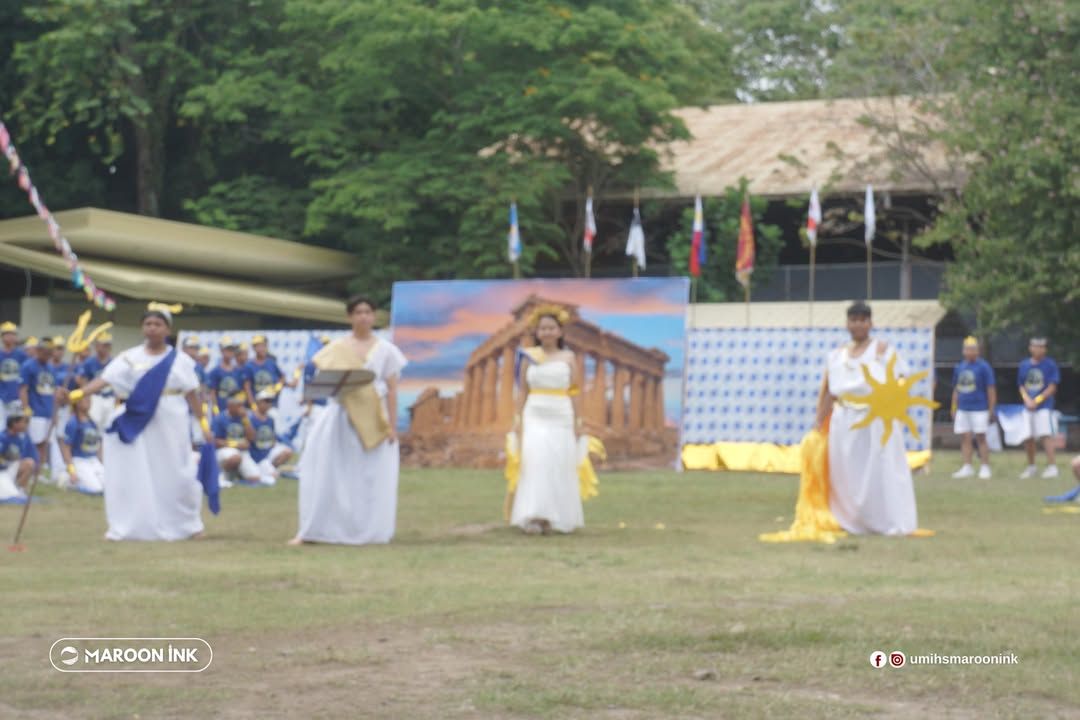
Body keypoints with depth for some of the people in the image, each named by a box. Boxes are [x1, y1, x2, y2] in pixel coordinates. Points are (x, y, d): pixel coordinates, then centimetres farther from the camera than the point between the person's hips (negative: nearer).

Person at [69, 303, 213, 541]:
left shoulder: (179, 360, 1)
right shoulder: (130, 358, 1)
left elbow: (191, 394, 4)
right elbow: (104, 380, -9)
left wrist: (204, 424, -1)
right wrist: (77, 394, -23)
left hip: (169, 426, -1)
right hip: (136, 425, 1)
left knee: (175, 476, 5)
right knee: (130, 475, -3)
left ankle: (189, 524, 26)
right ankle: (125, 527, 4)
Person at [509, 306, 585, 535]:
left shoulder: (568, 358, 6)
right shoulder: (529, 357, 7)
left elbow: (575, 392, 3)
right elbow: (522, 391, 6)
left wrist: (578, 421, -2)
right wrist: (518, 418, -2)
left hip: (561, 417, 1)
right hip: (535, 416, -1)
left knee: (560, 465, -1)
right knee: (536, 460, -16)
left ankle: (557, 518, 7)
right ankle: (534, 517, -21)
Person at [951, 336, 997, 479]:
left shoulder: (983, 367, -5)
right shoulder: (959, 367, 11)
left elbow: (991, 390, -5)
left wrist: (991, 410, -8)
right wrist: (954, 409, 15)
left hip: (979, 409, -5)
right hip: (962, 409, 5)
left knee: (981, 438, -3)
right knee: (965, 438, 4)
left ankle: (985, 467, 2)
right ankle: (967, 467, 9)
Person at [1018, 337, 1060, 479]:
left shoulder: (1050, 364, -3)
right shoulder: (1024, 365, 10)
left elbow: (1052, 387, -6)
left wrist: (1037, 400, -12)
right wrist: (1027, 400, -5)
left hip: (1044, 406, -5)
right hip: (1028, 407, 5)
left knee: (1046, 435, -14)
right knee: (1028, 438, 6)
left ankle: (1052, 466, -14)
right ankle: (1031, 467, 20)